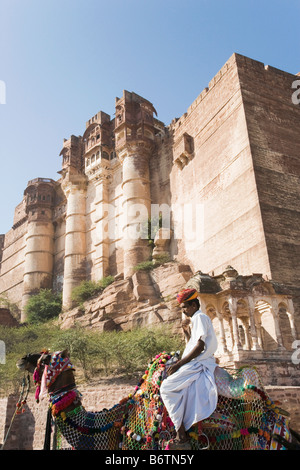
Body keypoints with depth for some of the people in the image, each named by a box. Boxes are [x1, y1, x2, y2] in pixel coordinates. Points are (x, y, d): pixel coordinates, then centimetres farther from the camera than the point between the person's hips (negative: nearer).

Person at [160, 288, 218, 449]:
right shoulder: (197, 319, 22)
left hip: (198, 364, -11)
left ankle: (181, 435, -15)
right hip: (198, 364, 11)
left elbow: (200, 346, -18)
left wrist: (179, 363, -18)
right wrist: (186, 330, 15)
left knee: (166, 388, -14)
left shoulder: (200, 317, -8)